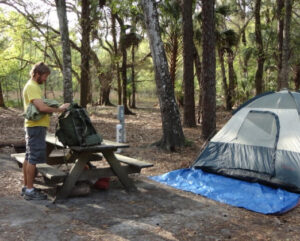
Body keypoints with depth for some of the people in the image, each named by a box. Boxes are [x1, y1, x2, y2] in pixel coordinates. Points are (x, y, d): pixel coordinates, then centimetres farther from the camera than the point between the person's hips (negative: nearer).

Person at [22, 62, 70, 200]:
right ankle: (29, 190, -2)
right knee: (33, 158, -7)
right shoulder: (32, 87, -16)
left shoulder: (33, 86, 16)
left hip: (33, 126, 11)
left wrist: (54, 109, 2)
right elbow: (42, 107, -26)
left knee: (29, 157, 15)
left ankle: (26, 187, 24)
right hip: (36, 126, -11)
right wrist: (59, 109, -17)